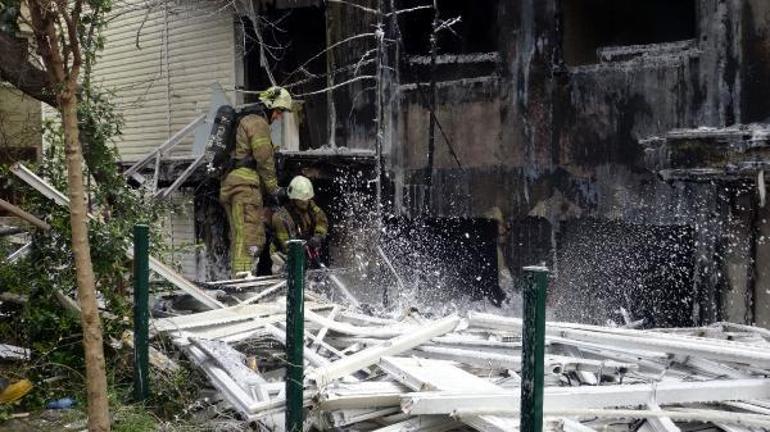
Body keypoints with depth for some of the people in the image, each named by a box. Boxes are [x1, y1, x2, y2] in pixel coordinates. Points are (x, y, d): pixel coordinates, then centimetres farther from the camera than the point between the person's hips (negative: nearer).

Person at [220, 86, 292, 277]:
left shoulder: (245, 121, 28)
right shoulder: (259, 123, -4)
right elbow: (264, 160, -10)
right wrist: (274, 188, -3)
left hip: (229, 183, 10)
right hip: (245, 182, -10)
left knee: (239, 234, 9)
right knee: (248, 231, -16)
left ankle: (238, 274, 8)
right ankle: (243, 273, -24)